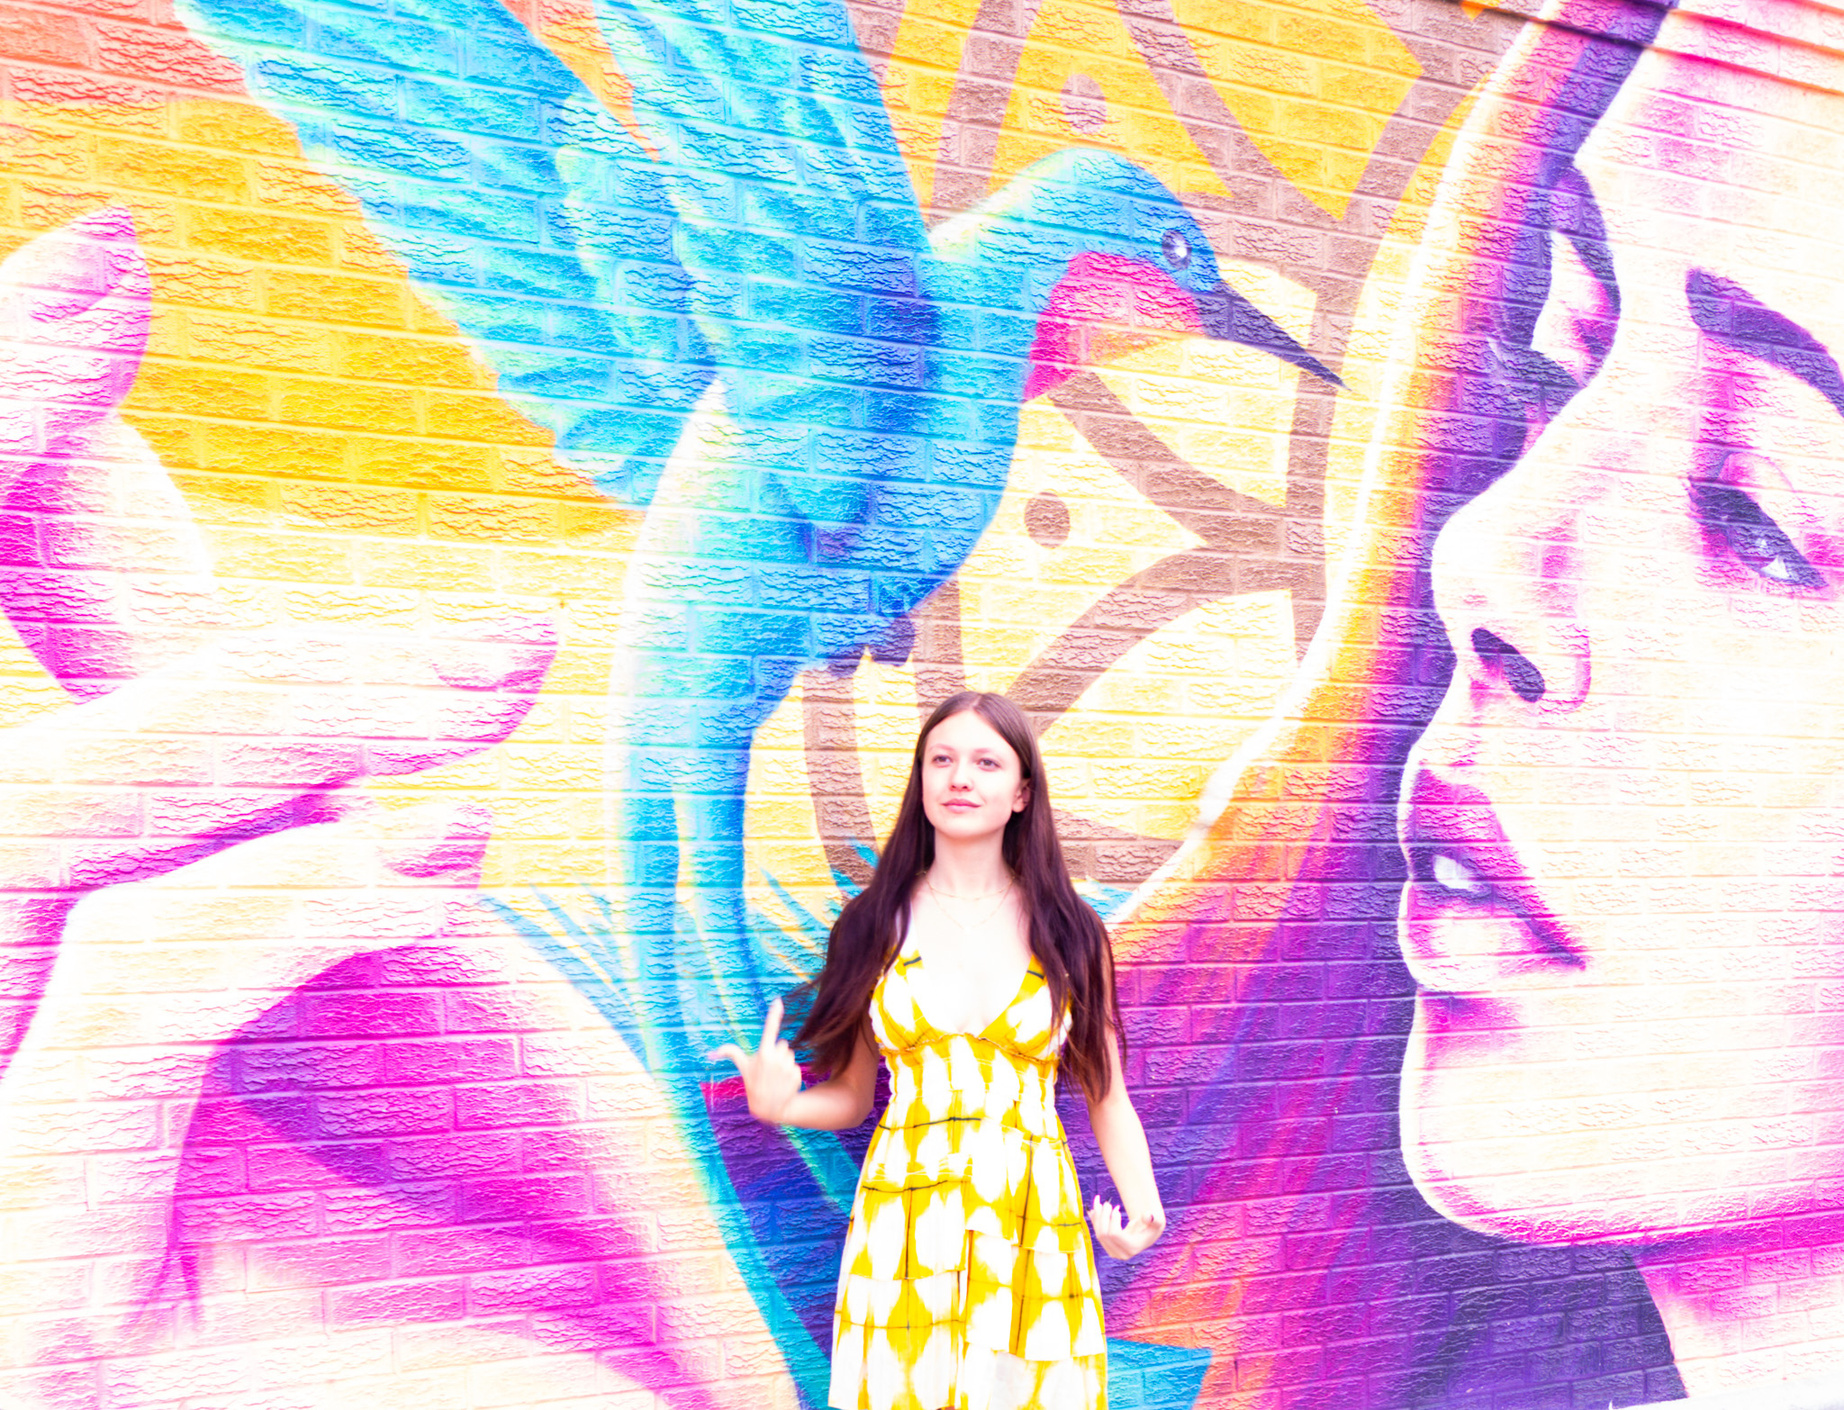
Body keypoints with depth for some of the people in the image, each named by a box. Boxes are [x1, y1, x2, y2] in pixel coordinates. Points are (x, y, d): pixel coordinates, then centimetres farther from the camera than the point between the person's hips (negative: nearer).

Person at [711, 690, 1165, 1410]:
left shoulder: (1069, 933, 3)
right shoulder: (875, 925, 3)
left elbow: (1107, 1096, 5)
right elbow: (849, 1097, 8)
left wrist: (1141, 1205, -11)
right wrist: (778, 1103, -12)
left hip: (1033, 1235, 0)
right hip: (901, 1237, 0)